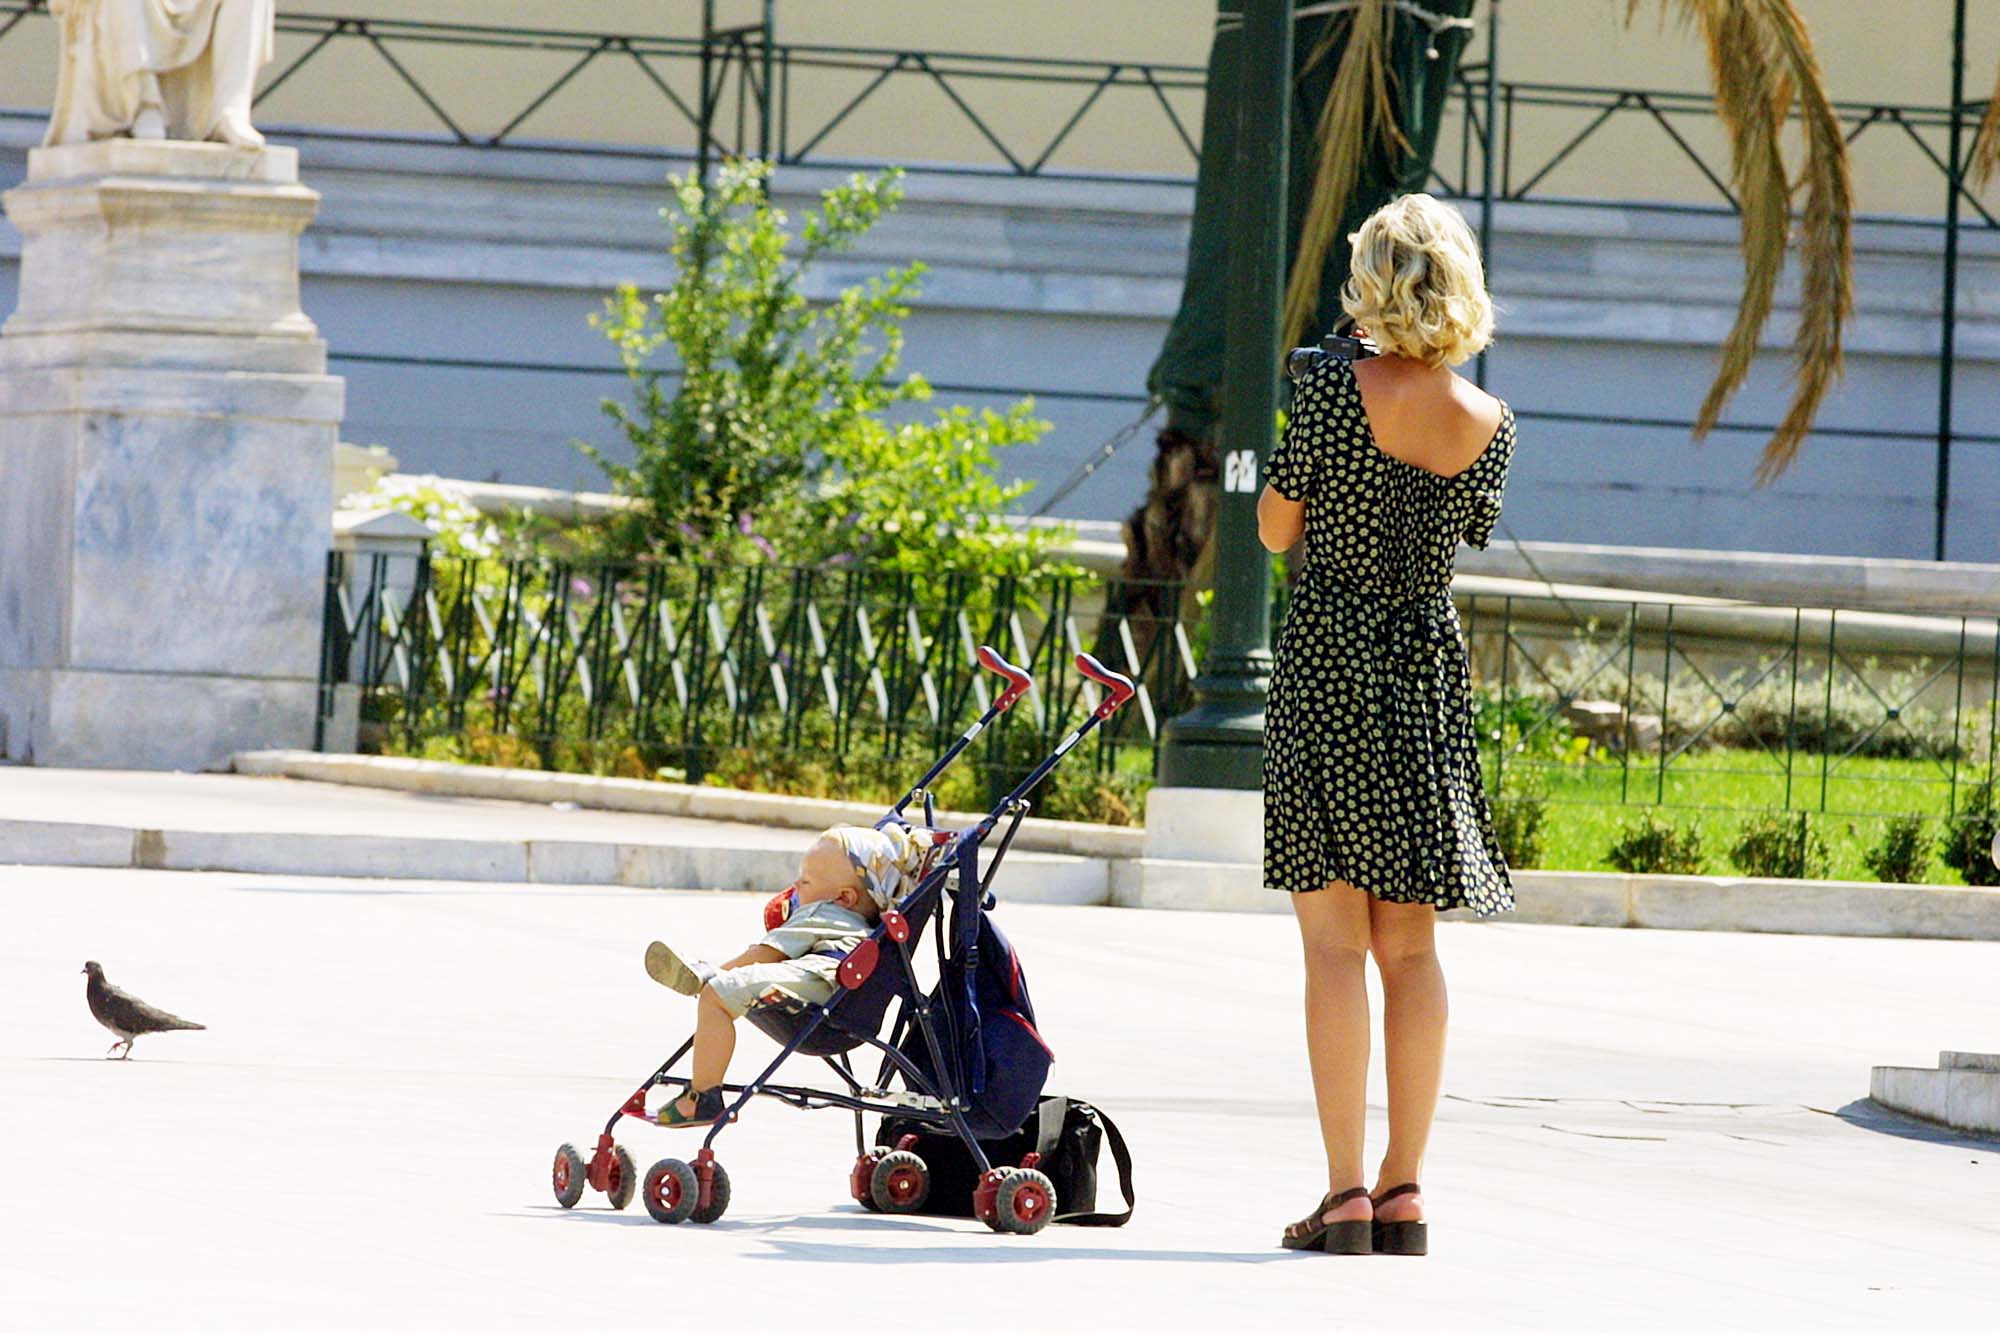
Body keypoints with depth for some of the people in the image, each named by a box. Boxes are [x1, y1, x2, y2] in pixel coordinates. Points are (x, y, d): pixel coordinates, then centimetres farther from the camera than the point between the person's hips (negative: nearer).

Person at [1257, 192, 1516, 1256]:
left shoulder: (1335, 389, -12)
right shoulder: (1492, 424, 0)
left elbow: (1275, 528, -4)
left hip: (1327, 660, -4)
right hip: (1429, 669, 4)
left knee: (1334, 937, -3)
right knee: (1410, 943, 10)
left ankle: (1346, 1195, -8)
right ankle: (1403, 1194, 8)